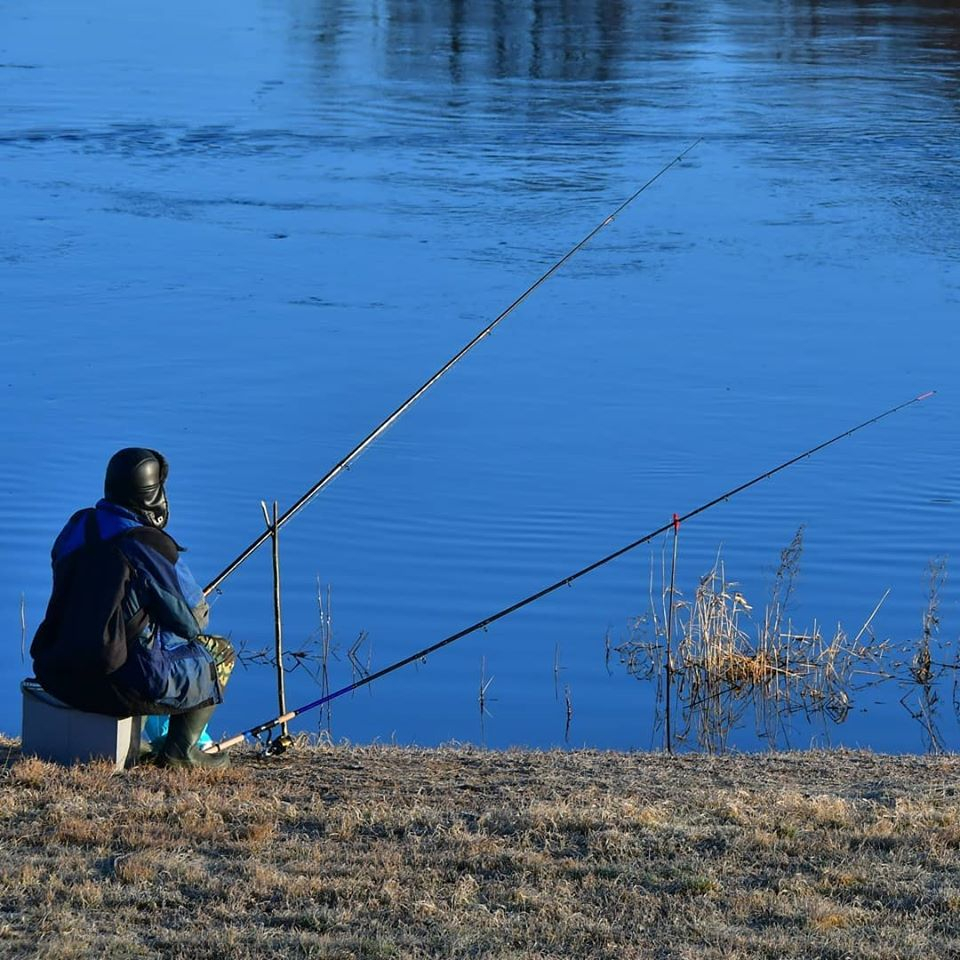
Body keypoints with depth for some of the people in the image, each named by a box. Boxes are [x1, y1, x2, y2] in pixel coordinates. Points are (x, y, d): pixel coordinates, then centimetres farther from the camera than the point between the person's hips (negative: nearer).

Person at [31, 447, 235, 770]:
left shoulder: (76, 528, 5)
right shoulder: (149, 546, -15)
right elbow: (195, 616, -6)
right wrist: (195, 621, 19)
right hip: (117, 682, -7)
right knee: (220, 653, 14)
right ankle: (181, 748, 10)